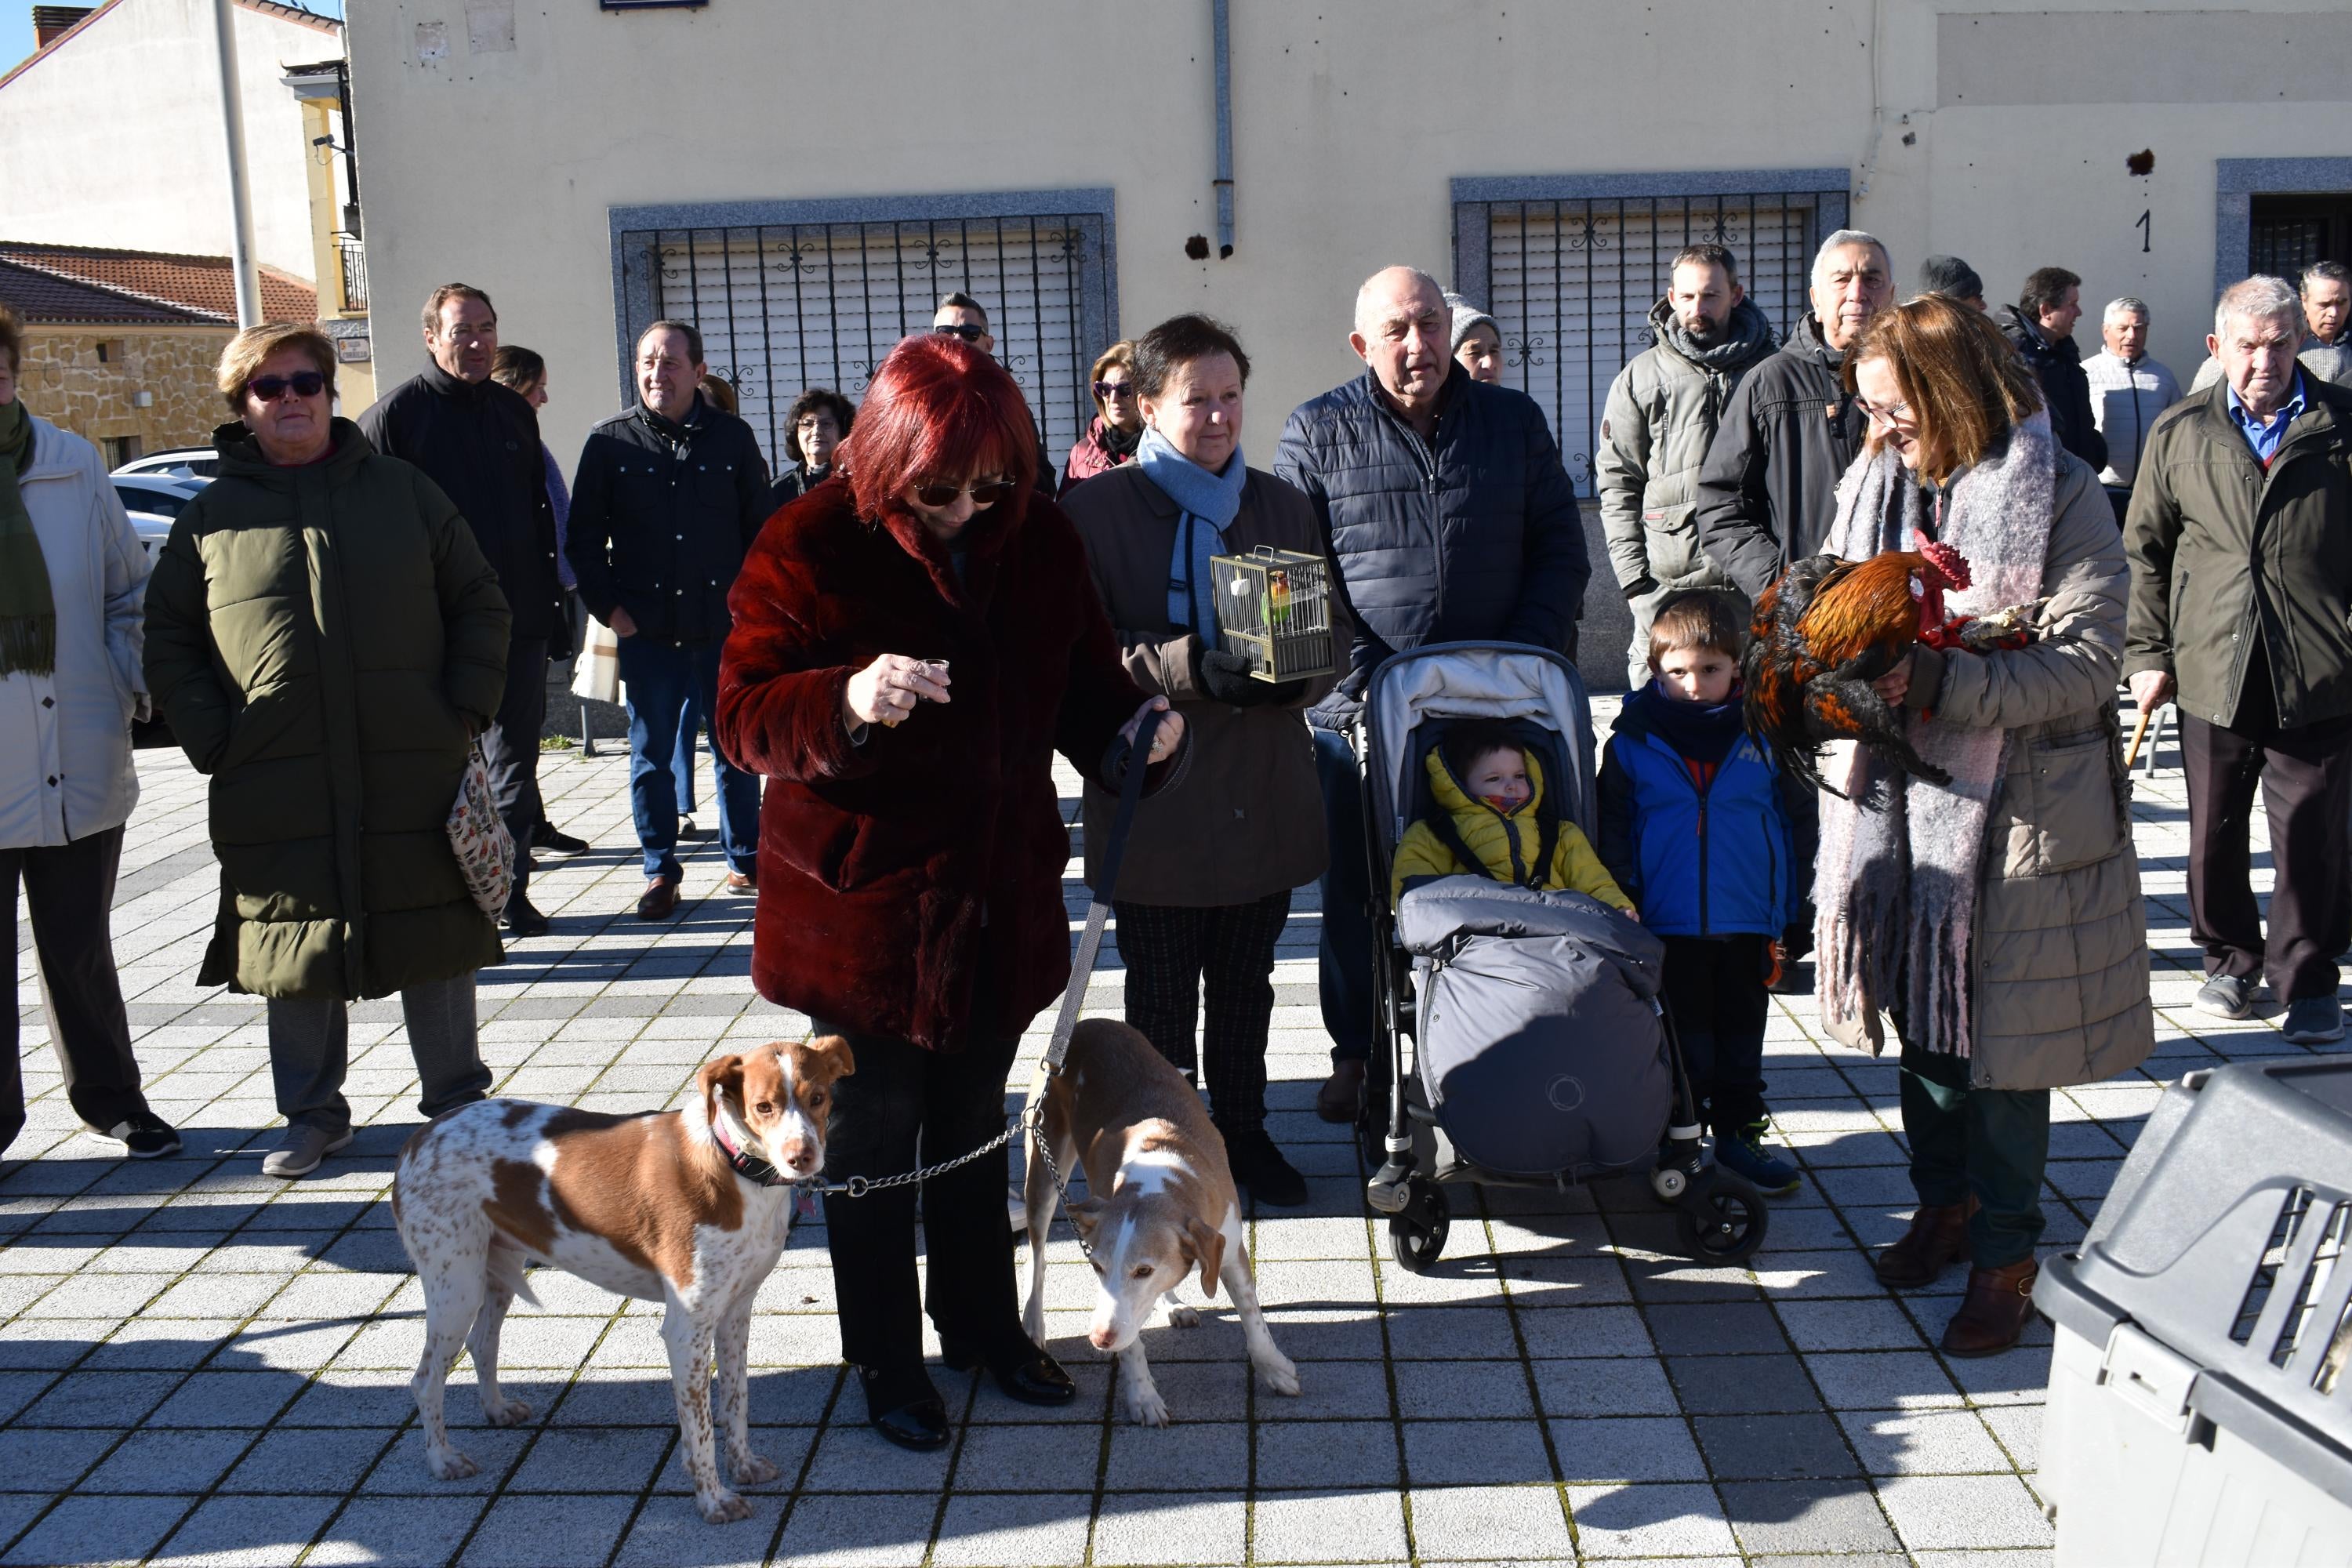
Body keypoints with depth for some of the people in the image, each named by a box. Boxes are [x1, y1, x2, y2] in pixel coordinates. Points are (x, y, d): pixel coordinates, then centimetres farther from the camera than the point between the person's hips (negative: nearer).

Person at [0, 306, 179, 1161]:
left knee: (81, 952, 17)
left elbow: (128, 588, 14)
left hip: (81, 766, 3)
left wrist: (133, 682, 2)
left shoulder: (74, 465, 3)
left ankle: (108, 1098, 34)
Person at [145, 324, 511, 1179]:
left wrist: (468, 710, 0)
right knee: (296, 953, 7)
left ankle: (459, 1102, 21)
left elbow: (480, 603, 11)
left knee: (436, 946, 6)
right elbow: (169, 639, 11)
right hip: (276, 788, 0)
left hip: (414, 773, 0)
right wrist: (211, 739, -2)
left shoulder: (403, 490, 9)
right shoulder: (209, 516, 8)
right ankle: (313, 1116, 22)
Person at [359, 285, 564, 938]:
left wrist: (552, 606, 14)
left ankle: (509, 888, 19)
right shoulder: (397, 413, -4)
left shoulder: (514, 412, 13)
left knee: (515, 761, 9)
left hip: (520, 620, 5)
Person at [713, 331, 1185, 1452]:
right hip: (861, 898, -4)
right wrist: (847, 702, -35)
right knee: (874, 1138, 9)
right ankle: (885, 1362, 27)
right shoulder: (810, 548, -13)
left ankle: (982, 1322, 39)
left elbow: (1082, 688, 9)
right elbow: (744, 719, -16)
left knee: (973, 1127, 20)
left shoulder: (1039, 541, 0)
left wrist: (1135, 729, -13)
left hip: (1001, 897, 4)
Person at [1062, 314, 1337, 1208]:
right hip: (1155, 799, -4)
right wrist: (1191, 668, -25)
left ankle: (1243, 1128, 34)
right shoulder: (1094, 510, -5)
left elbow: (1335, 632, 8)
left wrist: (1295, 674, -15)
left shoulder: (1281, 506, 10)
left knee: (1246, 988, 17)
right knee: (1161, 999, 8)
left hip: (1265, 796, 4)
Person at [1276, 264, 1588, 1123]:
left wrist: (1528, 658, -4)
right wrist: (1351, 670, -11)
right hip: (1359, 705, -1)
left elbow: (1561, 552, 9)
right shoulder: (1317, 431, 3)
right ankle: (1356, 1050, 23)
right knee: (1354, 886, 7)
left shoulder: (1515, 421, 9)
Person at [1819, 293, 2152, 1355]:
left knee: (2005, 1037, 3)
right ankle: (1944, 1203, 36)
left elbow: (2087, 660, -17)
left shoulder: (2061, 497, -10)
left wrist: (1944, 681, -28)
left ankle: (2005, 1254, 17)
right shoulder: (1876, 488, 8)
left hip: (2018, 809, -5)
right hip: (1902, 798, 5)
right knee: (1921, 1017, 16)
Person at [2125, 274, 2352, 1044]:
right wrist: (2147, 652, 5)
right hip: (2211, 674, 2)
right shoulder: (2178, 433, 6)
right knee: (2214, 836, 11)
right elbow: (2145, 552, 10)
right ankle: (2231, 959, 30)